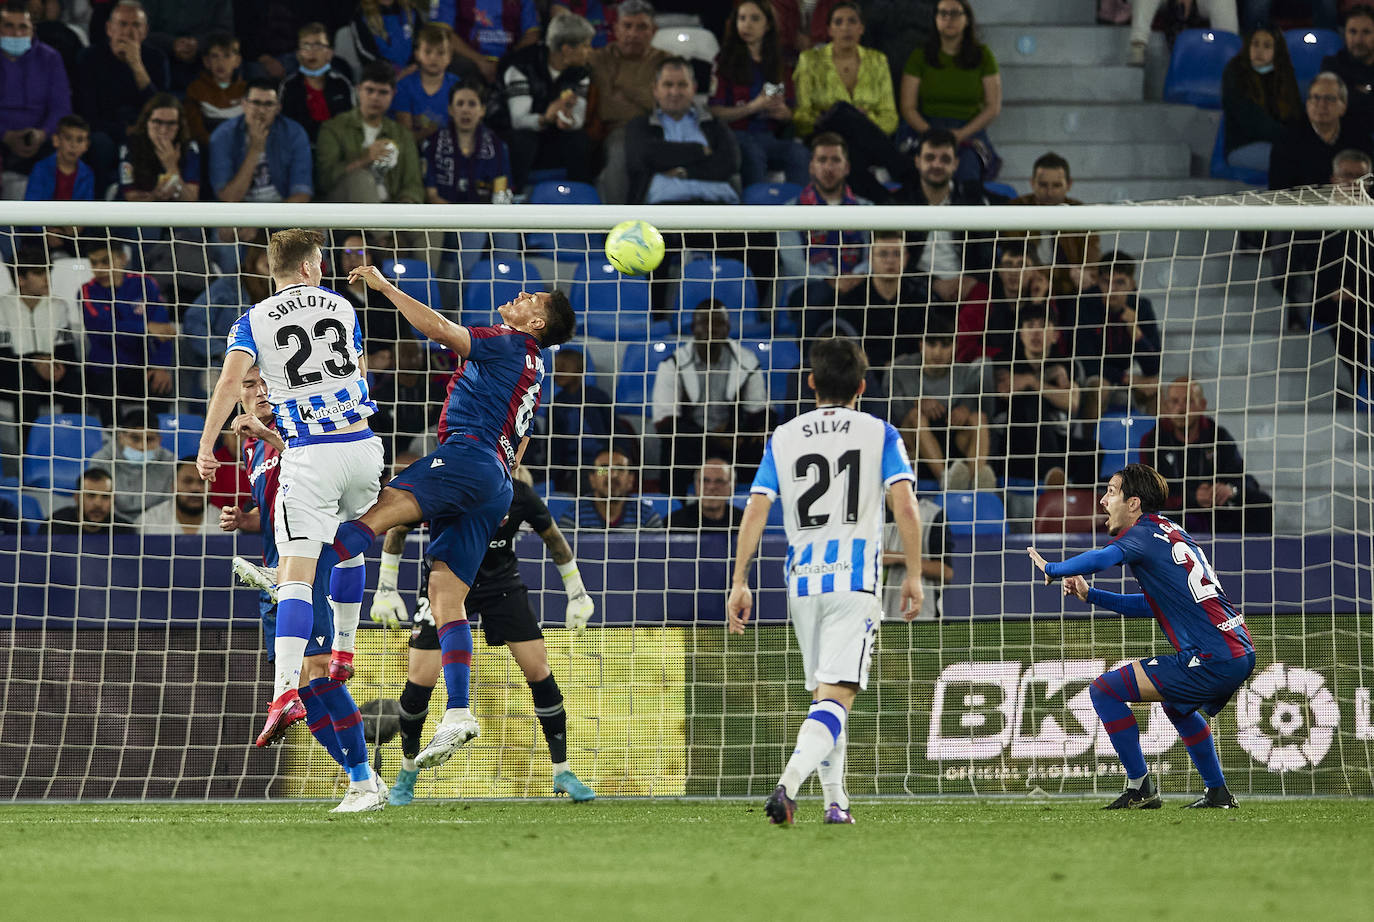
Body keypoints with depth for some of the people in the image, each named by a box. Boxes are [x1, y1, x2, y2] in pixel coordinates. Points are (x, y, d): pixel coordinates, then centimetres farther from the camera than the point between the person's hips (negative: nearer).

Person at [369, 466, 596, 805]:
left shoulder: (518, 492, -18)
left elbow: (554, 538, 1)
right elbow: (396, 529, -4)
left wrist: (577, 595, 6)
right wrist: (386, 588, -4)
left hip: (501, 584, 1)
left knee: (539, 671, -7)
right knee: (421, 679, -11)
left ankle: (562, 772, 5)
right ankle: (407, 772, 12)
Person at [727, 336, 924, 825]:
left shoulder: (783, 438, 8)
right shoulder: (879, 434, 2)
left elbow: (755, 511, 2)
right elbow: (904, 506, -8)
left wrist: (739, 583, 4)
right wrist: (914, 575, -1)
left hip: (802, 582, 3)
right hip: (855, 582, -3)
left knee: (822, 692, 18)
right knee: (837, 696, -11)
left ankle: (835, 800, 19)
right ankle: (790, 782, -33)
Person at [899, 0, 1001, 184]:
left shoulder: (983, 56, 10)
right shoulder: (920, 57, 10)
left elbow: (994, 108, 6)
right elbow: (908, 108, 6)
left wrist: (962, 134, -10)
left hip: (969, 132, 0)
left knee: (966, 171, -34)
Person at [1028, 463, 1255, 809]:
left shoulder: (1145, 534, -5)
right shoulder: (1174, 534, 23)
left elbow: (1101, 559, -25)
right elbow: (1152, 605, 31)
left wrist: (1051, 569, -8)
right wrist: (1090, 595, 25)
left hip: (1212, 660, -9)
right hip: (1241, 653, 9)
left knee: (1104, 689, -3)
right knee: (1177, 705, 37)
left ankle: (1140, 787, -1)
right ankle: (1218, 793, 35)